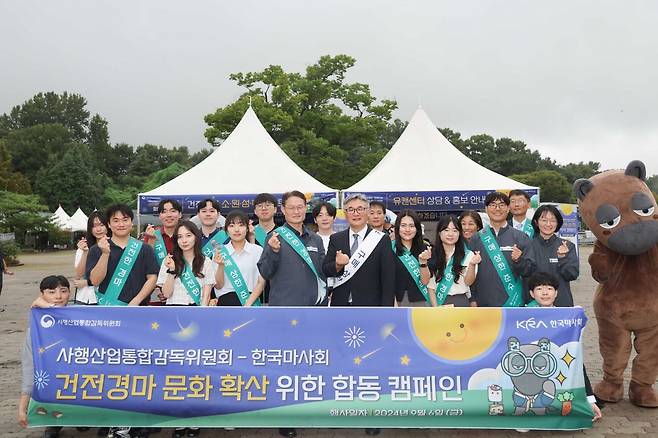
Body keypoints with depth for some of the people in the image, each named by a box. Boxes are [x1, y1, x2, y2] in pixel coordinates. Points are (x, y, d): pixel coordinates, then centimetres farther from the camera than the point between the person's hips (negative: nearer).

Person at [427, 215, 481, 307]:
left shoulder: (468, 255, 0)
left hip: (460, 301, -1)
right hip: (439, 302, 1)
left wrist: (472, 264, -24)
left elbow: (468, 282, -8)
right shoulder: (432, 255, 1)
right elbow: (430, 286, 2)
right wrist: (436, 307, -6)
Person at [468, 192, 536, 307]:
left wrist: (519, 260, -19)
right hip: (484, 304, 1)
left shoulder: (521, 237, 3)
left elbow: (530, 270, 1)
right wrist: (472, 299, 0)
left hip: (512, 302, -1)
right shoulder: (476, 239, 6)